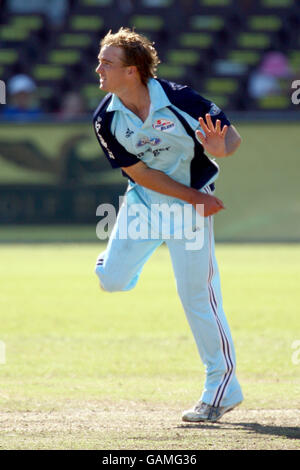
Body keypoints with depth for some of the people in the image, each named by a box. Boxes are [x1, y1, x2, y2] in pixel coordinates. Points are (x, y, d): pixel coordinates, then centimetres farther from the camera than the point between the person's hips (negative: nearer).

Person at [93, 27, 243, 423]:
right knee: (112, 279, -8)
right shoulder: (106, 119, -12)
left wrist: (221, 148, -39)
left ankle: (223, 387, 5)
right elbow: (139, 172, -12)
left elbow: (232, 136, -14)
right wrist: (194, 198, -19)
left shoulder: (177, 99, -22)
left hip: (193, 201, -3)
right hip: (144, 198, 3)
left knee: (196, 292, -6)